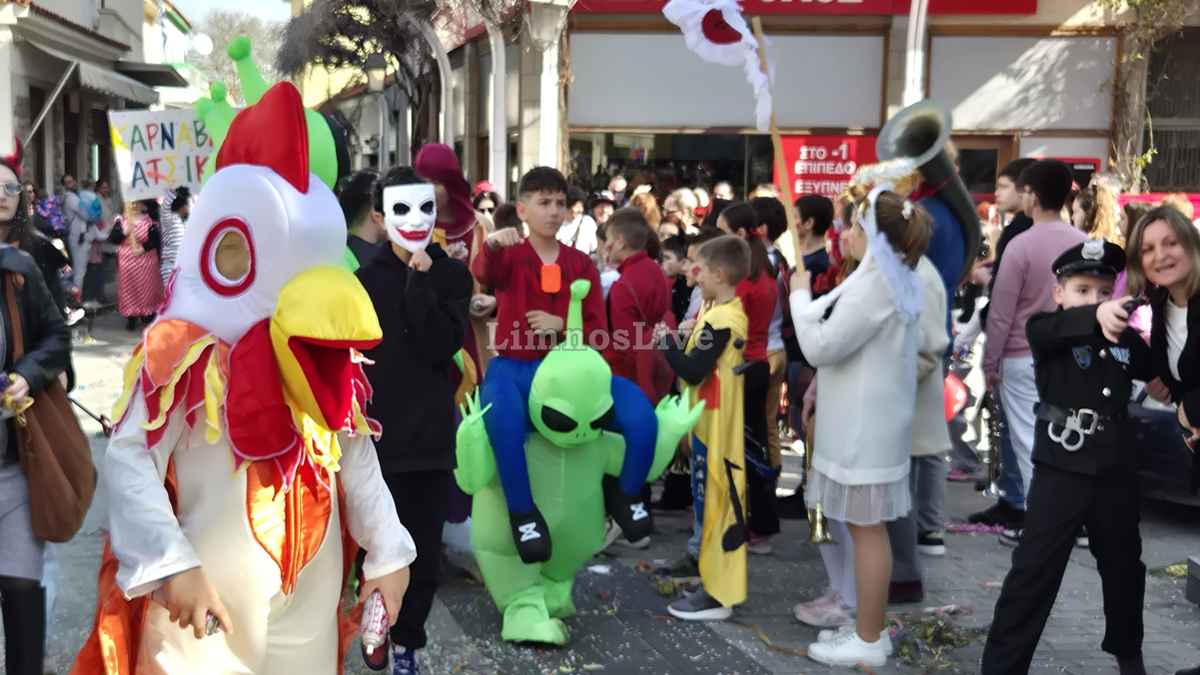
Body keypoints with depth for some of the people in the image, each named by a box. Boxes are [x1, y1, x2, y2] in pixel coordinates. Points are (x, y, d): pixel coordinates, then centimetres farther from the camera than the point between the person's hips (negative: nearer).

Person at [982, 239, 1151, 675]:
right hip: (1061, 471, -4)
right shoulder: (1047, 331, -7)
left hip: (1116, 471, 5)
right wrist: (1097, 315, -51)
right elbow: (1050, 327, -31)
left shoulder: (1125, 339, 4)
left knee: (1123, 567, 21)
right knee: (1033, 573, -4)